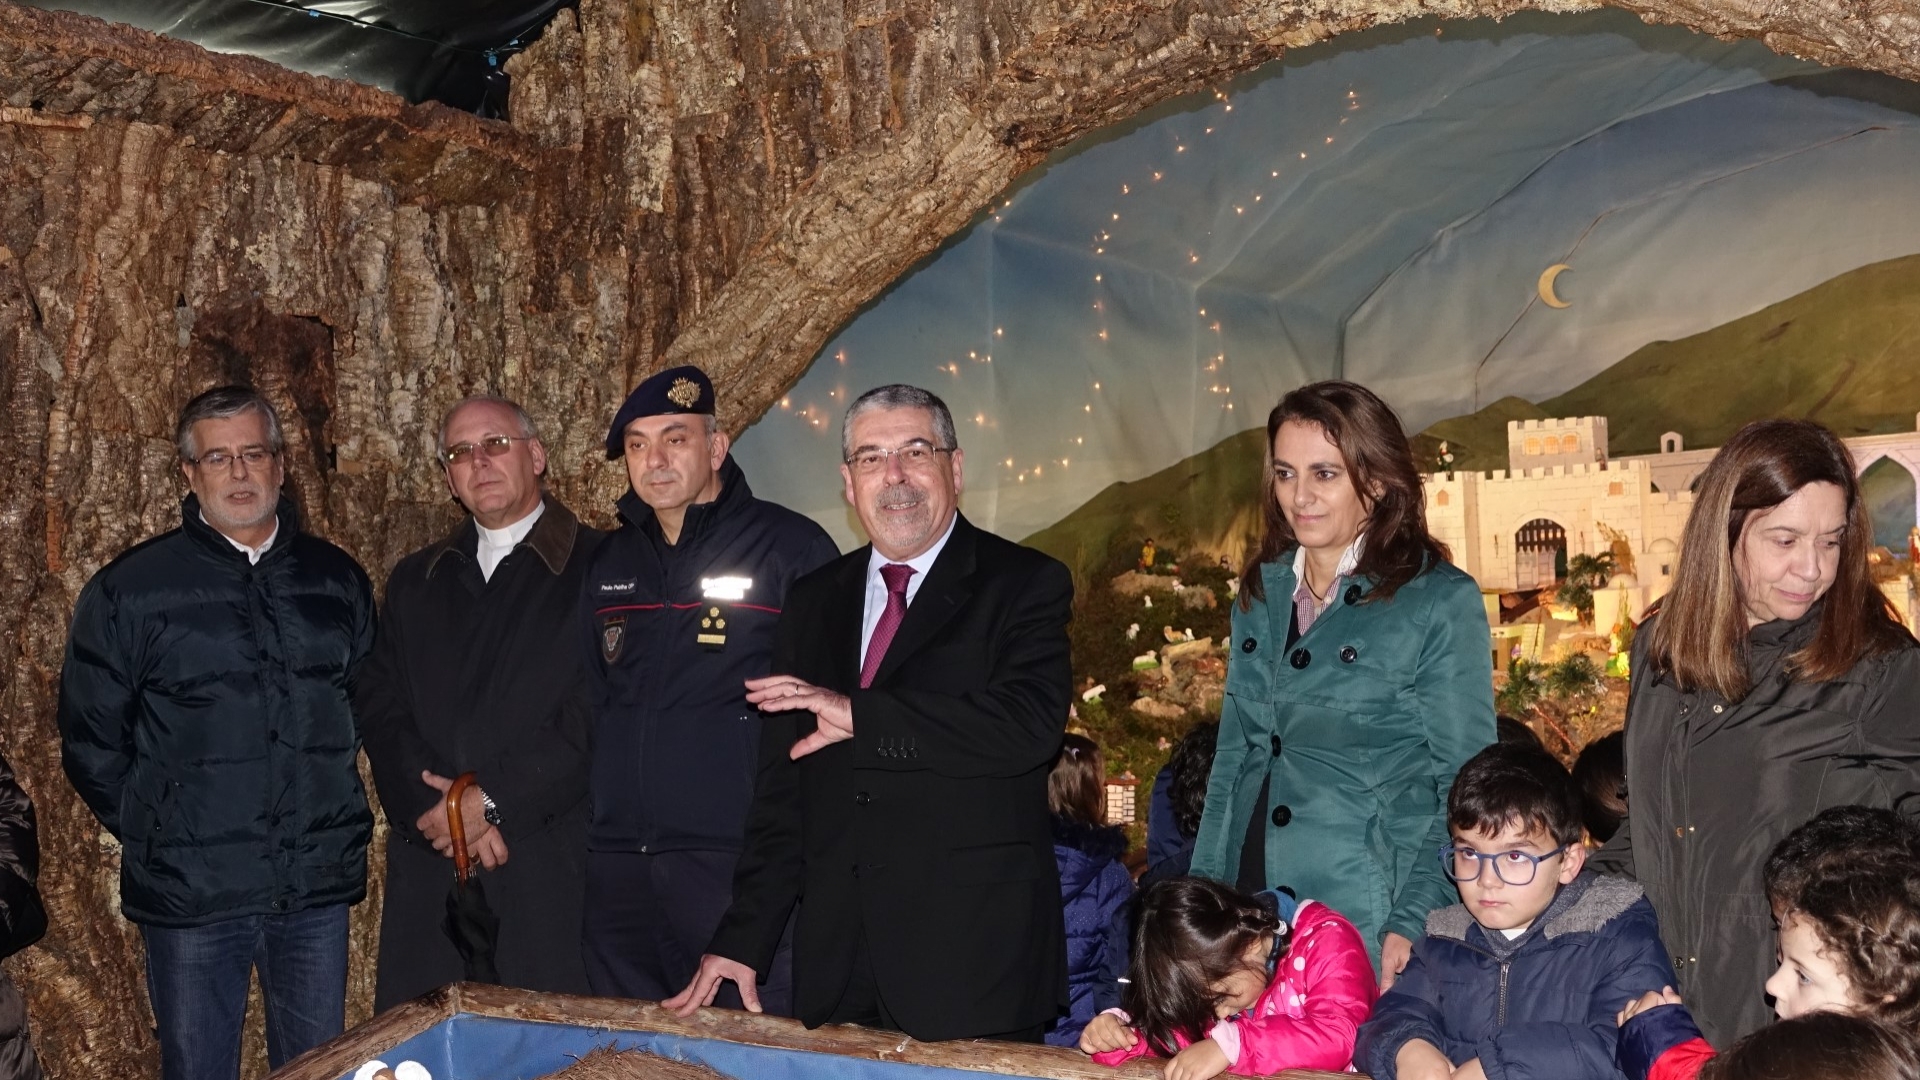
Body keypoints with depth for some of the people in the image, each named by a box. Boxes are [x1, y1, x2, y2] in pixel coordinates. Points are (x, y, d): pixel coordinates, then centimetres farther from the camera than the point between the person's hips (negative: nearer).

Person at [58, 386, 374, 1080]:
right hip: (191, 895, -2)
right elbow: (90, 741, 3)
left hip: (318, 888, 3)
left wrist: (333, 806, 8)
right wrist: (150, 830, -1)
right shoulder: (130, 590, -1)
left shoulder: (336, 580, 8)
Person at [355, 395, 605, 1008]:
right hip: (427, 870, 4)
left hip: (550, 866, -4)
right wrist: (446, 810, -8)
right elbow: (378, 707, 8)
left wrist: (492, 801, -11)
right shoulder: (415, 582, 17)